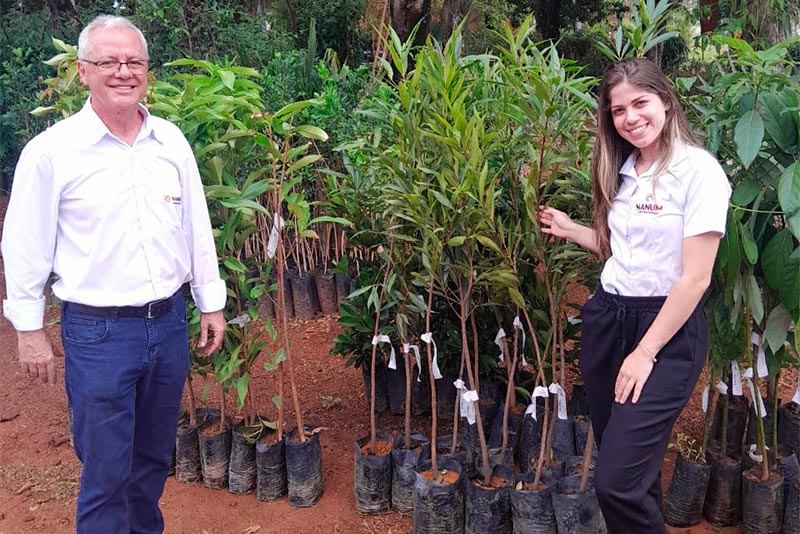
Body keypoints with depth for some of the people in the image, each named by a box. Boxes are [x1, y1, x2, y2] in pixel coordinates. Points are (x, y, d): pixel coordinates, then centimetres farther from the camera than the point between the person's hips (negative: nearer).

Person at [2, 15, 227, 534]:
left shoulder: (171, 140, 4)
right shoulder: (52, 150, -9)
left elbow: (197, 227, 10)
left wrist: (211, 302, 11)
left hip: (169, 322, 5)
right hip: (97, 331, -4)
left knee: (155, 457, 20)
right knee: (107, 472, 5)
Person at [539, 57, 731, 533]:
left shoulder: (698, 169, -11)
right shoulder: (622, 171, 11)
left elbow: (696, 277, -14)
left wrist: (645, 354, -14)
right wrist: (569, 229, 11)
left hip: (668, 332, -6)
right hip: (606, 320, 6)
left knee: (618, 481, -12)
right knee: (634, 469, 14)